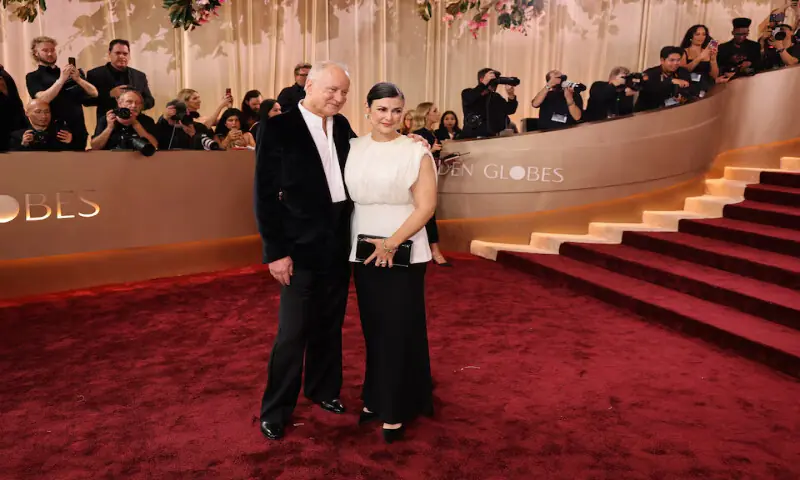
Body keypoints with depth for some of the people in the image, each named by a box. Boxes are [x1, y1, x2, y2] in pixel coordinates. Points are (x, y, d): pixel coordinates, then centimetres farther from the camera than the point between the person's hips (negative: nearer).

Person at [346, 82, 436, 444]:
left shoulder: (416, 153, -6)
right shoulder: (353, 148, 6)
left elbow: (426, 206, -11)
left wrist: (392, 242, -19)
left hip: (403, 254, -4)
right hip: (362, 251, 4)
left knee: (399, 330, 4)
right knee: (373, 328, 13)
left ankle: (396, 409, 18)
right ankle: (376, 398, 28)